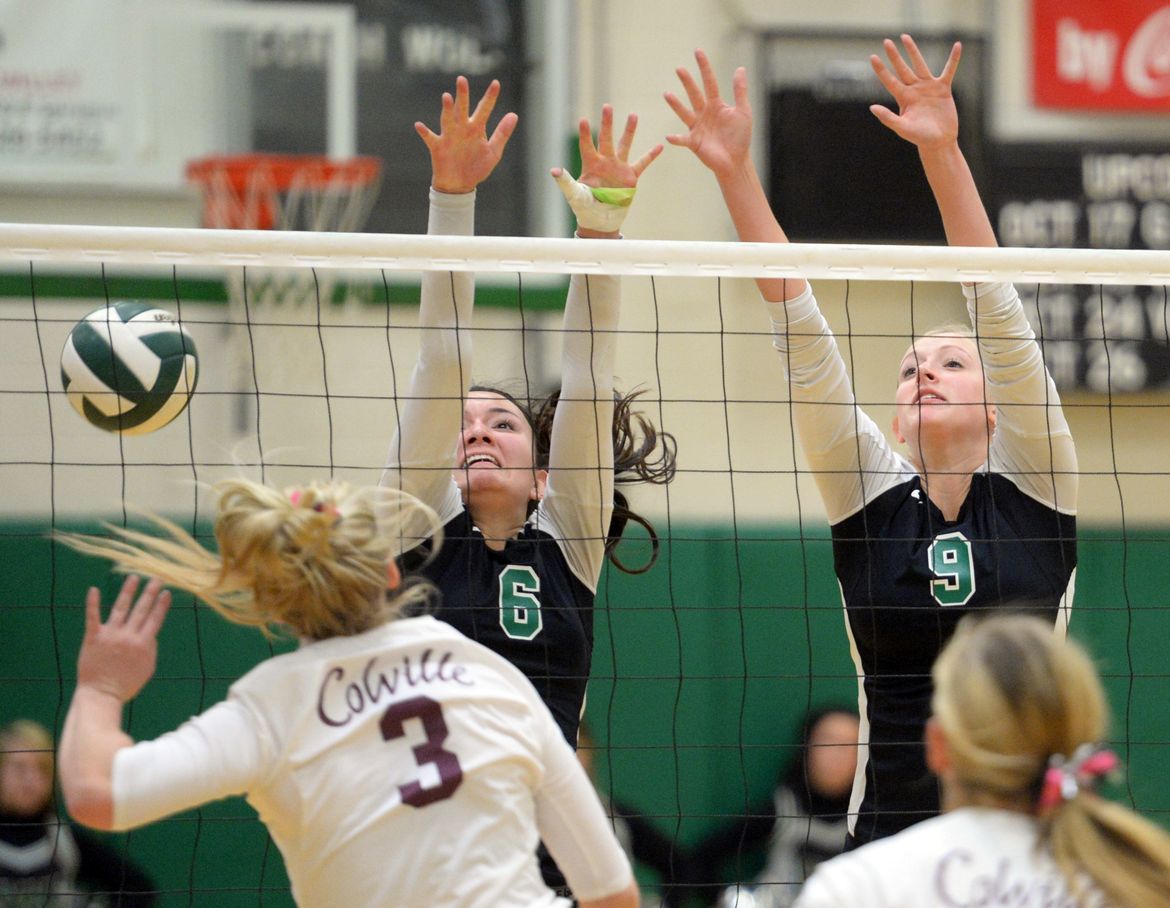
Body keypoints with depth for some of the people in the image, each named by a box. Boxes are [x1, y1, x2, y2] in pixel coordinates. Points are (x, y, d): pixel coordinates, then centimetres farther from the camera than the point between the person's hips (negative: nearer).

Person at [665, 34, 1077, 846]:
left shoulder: (1032, 489, 3)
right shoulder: (870, 496, 7)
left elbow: (998, 312, -6)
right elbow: (801, 339, 0)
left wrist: (944, 153, -14)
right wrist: (736, 175, -6)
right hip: (890, 835, 2)